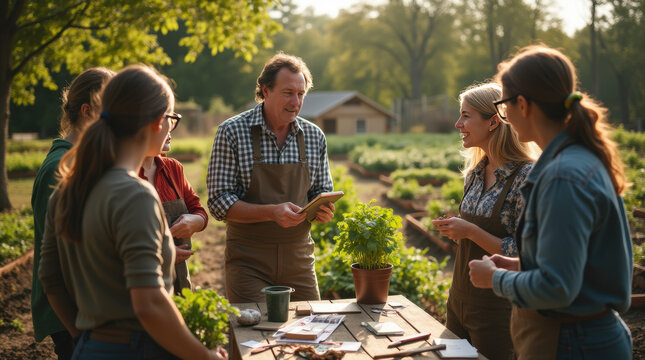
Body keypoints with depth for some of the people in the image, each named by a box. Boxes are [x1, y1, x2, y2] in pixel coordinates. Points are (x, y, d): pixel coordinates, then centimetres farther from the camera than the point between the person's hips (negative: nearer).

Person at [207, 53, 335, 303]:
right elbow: (219, 202, -11)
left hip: (299, 259, 4)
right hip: (248, 261, -4)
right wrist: (272, 212, -24)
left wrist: (323, 209, -10)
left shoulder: (314, 136, 5)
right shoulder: (232, 132, -8)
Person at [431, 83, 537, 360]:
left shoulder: (525, 176, -17)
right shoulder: (475, 173, 7)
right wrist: (453, 229, 2)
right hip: (460, 299, 8)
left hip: (496, 309, -8)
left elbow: (525, 254, -19)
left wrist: (471, 231, -21)